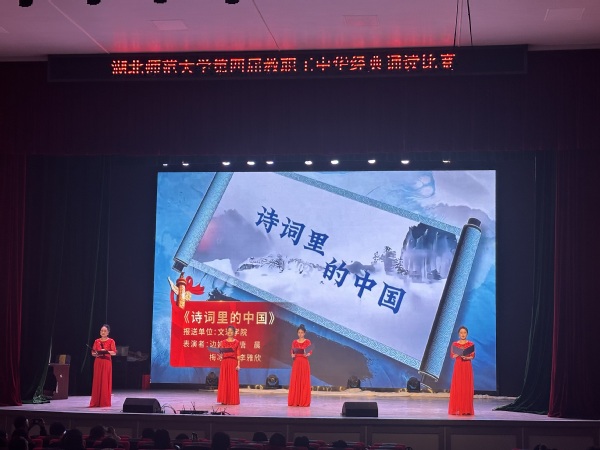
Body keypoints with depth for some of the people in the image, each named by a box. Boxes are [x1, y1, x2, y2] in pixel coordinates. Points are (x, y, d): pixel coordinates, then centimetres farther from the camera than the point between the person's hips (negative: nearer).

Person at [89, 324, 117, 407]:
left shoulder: (111, 341, 1)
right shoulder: (97, 341, 11)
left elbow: (114, 353, -7)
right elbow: (92, 353, 10)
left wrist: (106, 351, -21)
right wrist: (96, 353, -11)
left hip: (106, 363, -3)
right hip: (98, 362, 3)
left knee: (105, 382, -4)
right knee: (97, 381, 1)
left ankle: (105, 402, 0)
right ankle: (96, 402, 5)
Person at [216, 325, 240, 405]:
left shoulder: (236, 342, 4)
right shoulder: (223, 342, 7)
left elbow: (238, 354, 2)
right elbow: (221, 353, 5)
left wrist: (238, 365, -4)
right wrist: (220, 354, -18)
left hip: (233, 362, -1)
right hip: (225, 362, 1)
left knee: (233, 381, -1)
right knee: (224, 380, 0)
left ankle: (233, 400, 4)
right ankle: (224, 400, 4)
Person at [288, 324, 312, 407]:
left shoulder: (307, 342, 1)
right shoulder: (294, 342, 9)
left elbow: (310, 352, -6)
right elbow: (292, 352, 8)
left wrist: (307, 354, -26)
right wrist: (292, 355, -13)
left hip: (304, 363, -2)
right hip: (296, 363, 2)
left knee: (304, 381, -2)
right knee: (295, 381, 1)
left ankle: (304, 401, 1)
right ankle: (294, 401, 5)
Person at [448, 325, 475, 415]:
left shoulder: (471, 344, 3)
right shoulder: (454, 344, 4)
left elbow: (473, 356, 0)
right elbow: (452, 356, 2)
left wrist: (467, 357, -18)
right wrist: (458, 354, -17)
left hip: (467, 367, 0)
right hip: (458, 366, 0)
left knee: (467, 387, -1)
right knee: (457, 387, -3)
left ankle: (467, 409, 2)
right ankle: (456, 409, 0)